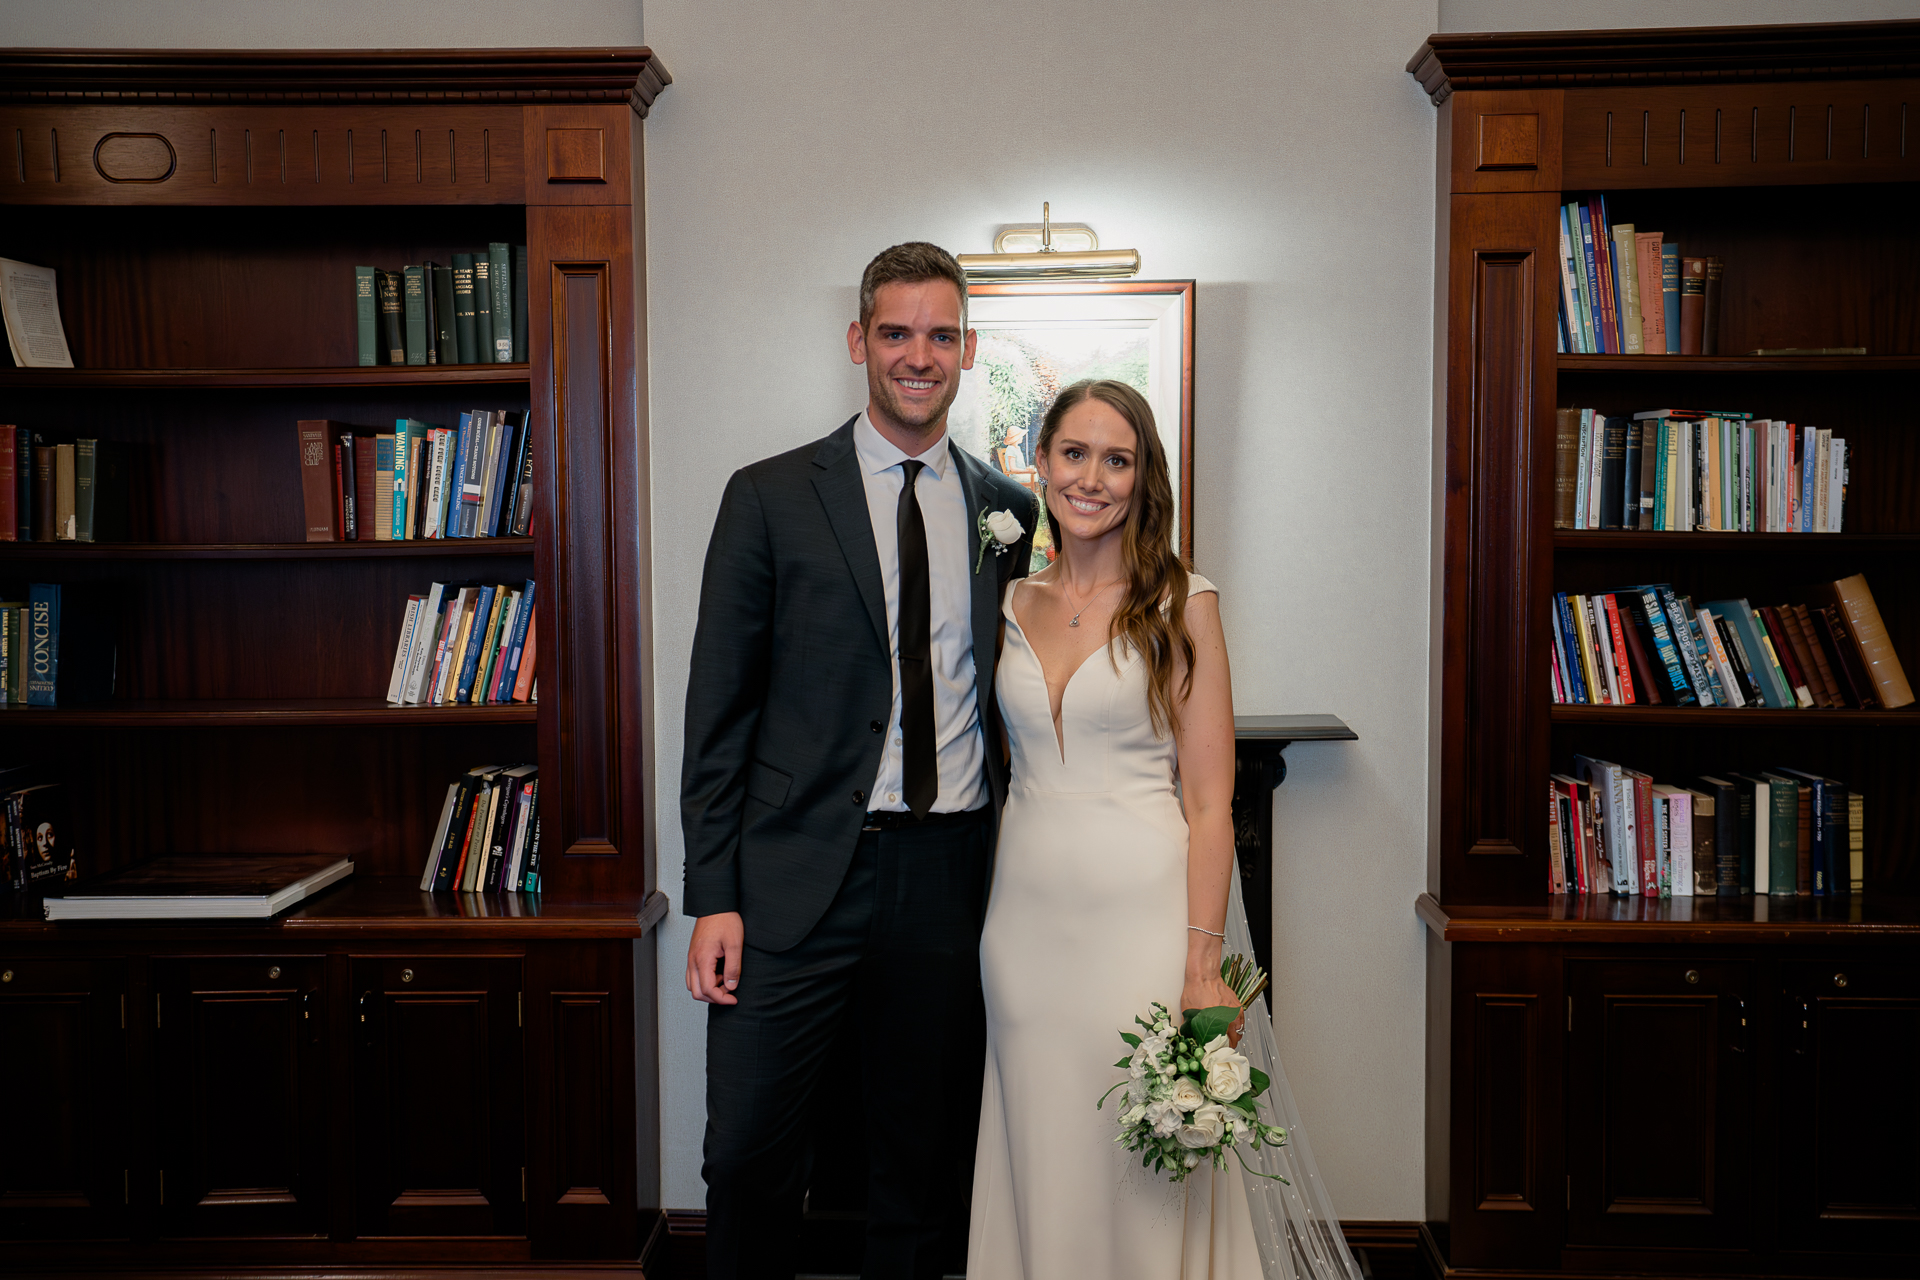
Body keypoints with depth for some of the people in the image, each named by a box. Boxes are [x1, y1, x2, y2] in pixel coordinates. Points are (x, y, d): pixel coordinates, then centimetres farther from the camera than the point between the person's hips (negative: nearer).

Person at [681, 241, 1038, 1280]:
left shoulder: (1006, 509, 8)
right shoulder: (770, 497, -1)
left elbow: (1005, 691, 13)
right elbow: (719, 707, -2)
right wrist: (712, 898, -7)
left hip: (951, 879, 3)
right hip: (798, 878, -2)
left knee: (925, 1164, 14)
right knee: (746, 1155, 2)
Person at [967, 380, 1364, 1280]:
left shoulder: (1179, 603, -5)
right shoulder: (1012, 603, 7)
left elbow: (1209, 801, -8)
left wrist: (1204, 967, -15)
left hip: (1143, 909, -4)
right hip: (1027, 913, 4)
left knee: (1149, 1182, 5)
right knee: (1043, 1167, 13)